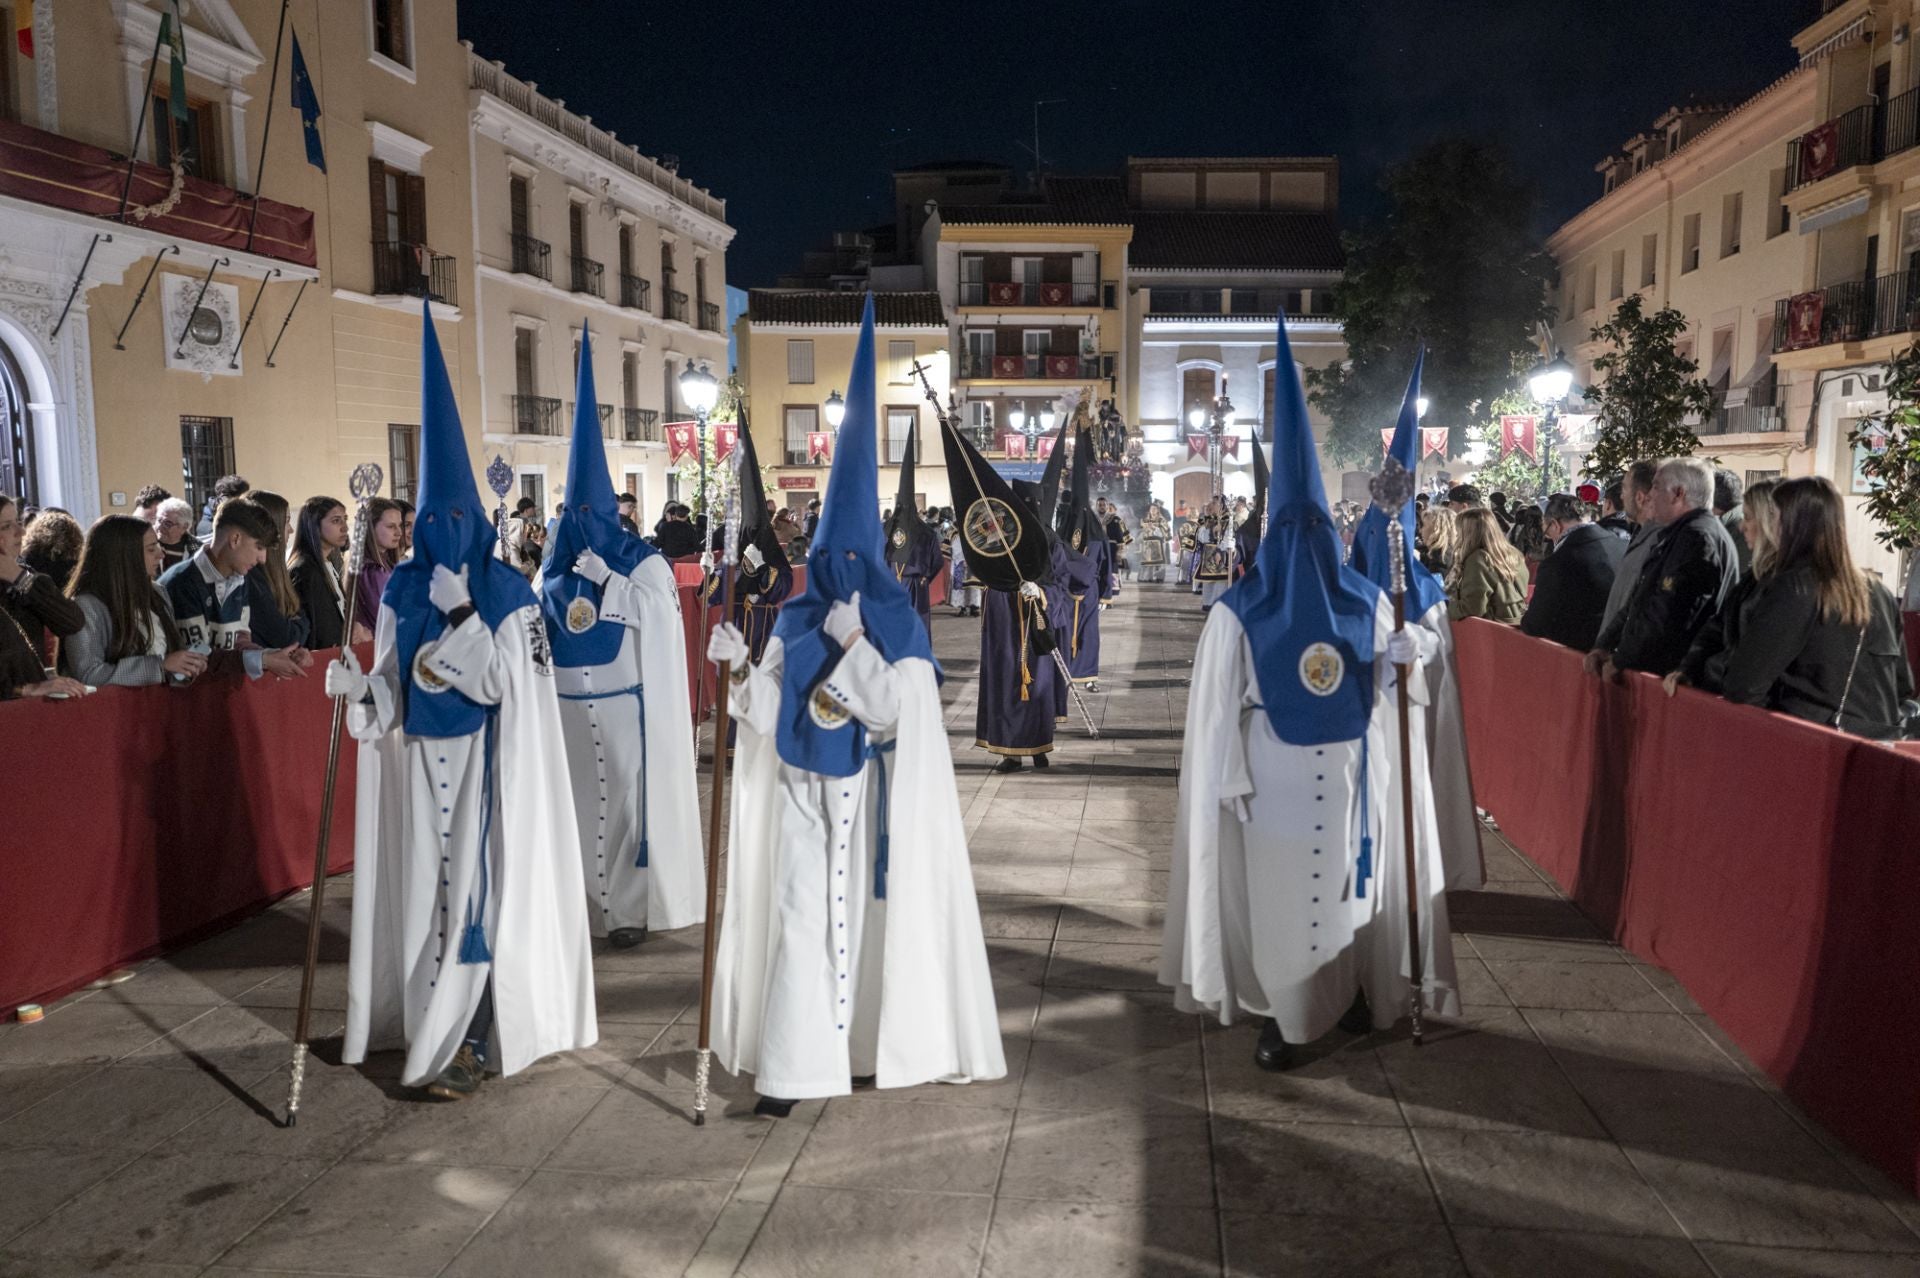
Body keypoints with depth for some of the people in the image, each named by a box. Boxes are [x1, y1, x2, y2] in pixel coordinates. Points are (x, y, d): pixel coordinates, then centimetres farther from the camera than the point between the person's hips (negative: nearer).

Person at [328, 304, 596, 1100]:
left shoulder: (506, 593, -7)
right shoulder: (404, 589, 6)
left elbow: (501, 683, -13)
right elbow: (395, 686, 7)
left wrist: (462, 614, -18)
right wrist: (357, 689, -13)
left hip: (481, 762, -5)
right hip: (419, 758, 5)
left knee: (474, 887, -5)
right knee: (424, 885, 8)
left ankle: (469, 1041, -1)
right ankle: (429, 1021, 21)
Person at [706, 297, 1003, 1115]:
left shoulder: (896, 626, -3)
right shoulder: (795, 624, 4)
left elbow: (892, 708, -16)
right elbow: (770, 717, -2)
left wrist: (855, 641, -18)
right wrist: (740, 666, -17)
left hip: (868, 797, -2)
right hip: (804, 793, 2)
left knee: (871, 910, 7)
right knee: (798, 915, -4)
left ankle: (874, 1043, 23)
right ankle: (789, 1068, -2)